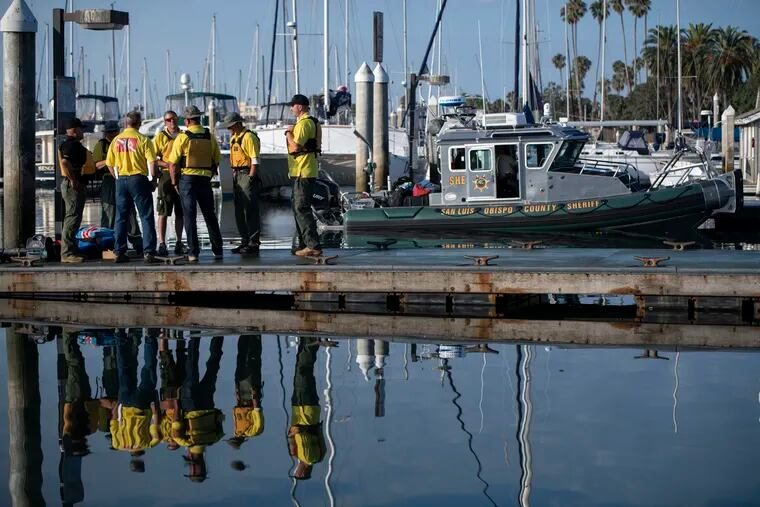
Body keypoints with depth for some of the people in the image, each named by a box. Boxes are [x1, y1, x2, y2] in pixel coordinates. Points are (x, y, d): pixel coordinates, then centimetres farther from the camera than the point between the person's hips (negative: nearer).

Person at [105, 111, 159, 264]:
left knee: (121, 217, 11)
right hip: (138, 179, -4)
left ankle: (119, 252, 10)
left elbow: (109, 164, 10)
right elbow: (151, 162, -11)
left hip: (121, 180, 4)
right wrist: (153, 180, 0)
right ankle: (149, 252, -7)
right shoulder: (143, 139, -6)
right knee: (146, 217, -1)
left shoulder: (116, 140, 6)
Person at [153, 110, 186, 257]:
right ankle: (162, 243, -3)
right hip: (166, 176, -3)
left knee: (181, 213, 7)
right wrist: (167, 164, -16)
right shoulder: (160, 137, 2)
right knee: (163, 212, -4)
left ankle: (179, 243, 14)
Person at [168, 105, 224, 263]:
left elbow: (173, 163, -8)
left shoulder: (182, 138, -8)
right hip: (205, 179, 3)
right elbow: (217, 161, 9)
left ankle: (193, 252, -3)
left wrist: (174, 182, 2)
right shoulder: (210, 138, 3)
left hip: (187, 179, -3)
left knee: (190, 216, 1)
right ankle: (218, 251, 15)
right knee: (210, 216, 12)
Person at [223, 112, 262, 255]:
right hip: (236, 176, 9)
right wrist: (234, 177, 14)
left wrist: (250, 179, -18)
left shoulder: (249, 137, -11)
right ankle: (245, 241, 17)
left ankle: (254, 243, -5)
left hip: (247, 175, -9)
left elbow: (255, 161, -15)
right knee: (239, 211, 11)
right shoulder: (234, 138, 17)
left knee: (250, 211, -7)